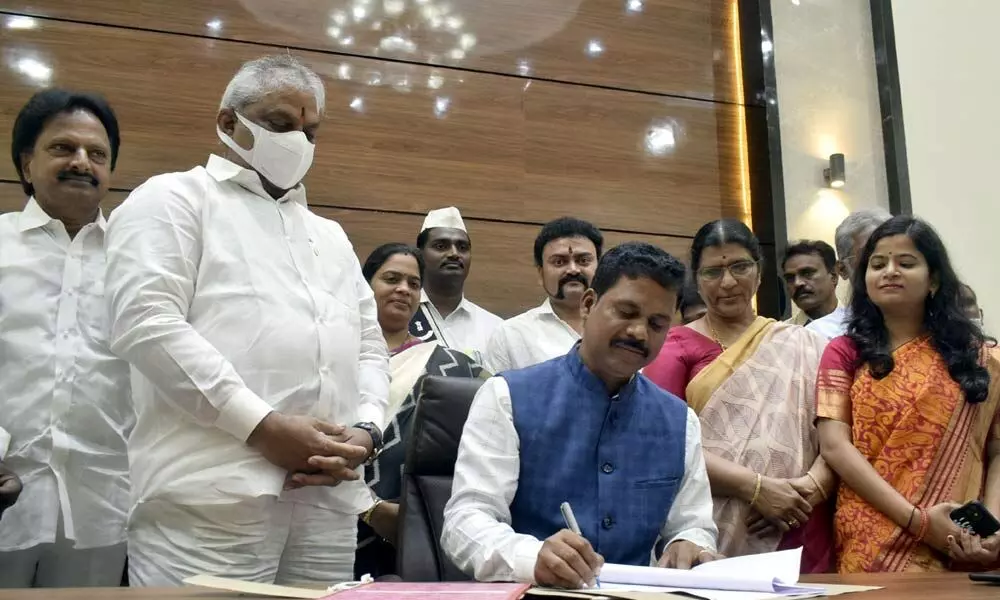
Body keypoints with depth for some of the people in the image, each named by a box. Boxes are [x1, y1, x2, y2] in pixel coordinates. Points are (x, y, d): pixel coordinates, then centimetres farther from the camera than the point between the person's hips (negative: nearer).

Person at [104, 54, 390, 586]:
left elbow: (369, 348, 22)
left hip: (329, 496, 6)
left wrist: (365, 430, 1)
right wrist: (262, 424, -15)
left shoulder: (330, 235, 26)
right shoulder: (173, 199, 6)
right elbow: (146, 323, -10)